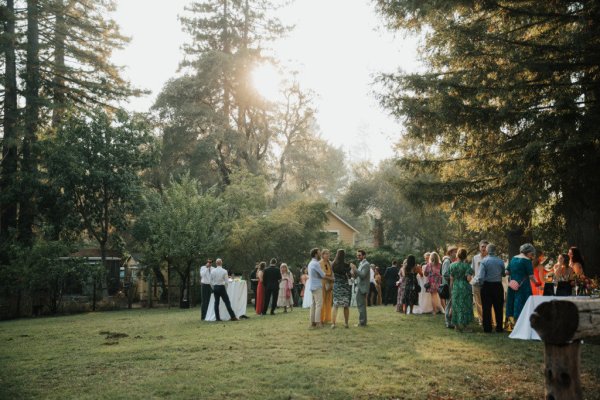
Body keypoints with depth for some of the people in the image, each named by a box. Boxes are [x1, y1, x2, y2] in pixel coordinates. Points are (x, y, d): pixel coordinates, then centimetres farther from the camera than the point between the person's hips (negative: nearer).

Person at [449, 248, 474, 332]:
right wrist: (471, 275, 5)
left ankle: (456, 325, 16)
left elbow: (451, 279, 3)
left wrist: (451, 289, 10)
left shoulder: (452, 265, 1)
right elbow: (468, 279, -16)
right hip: (465, 288, -3)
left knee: (456, 306, 11)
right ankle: (463, 326, 6)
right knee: (465, 306, 4)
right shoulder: (466, 266, -9)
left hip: (455, 287, 3)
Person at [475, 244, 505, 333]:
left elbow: (480, 276, -17)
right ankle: (499, 327, 17)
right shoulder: (500, 261, -2)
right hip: (498, 286, 3)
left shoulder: (484, 261, -12)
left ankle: (487, 328, 8)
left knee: (486, 308, 5)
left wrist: (481, 283, 1)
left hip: (487, 286, -3)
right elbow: (503, 274, 6)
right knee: (498, 308, 12)